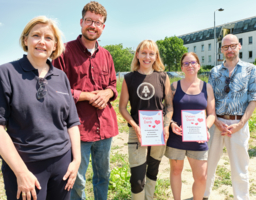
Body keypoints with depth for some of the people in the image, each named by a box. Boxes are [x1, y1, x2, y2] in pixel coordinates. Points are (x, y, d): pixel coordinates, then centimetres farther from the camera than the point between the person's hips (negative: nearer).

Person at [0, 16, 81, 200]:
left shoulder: (61, 77, 5)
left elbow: (72, 122, 7)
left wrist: (76, 159, 0)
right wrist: (21, 171, -14)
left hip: (62, 163, 4)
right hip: (23, 165, -3)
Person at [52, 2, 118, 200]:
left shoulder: (106, 55, 10)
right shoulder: (66, 51, -7)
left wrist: (107, 94, -6)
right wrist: (88, 96, -15)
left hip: (105, 125, 6)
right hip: (79, 128, -5)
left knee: (103, 175, 22)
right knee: (77, 181, 9)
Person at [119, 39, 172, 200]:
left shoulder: (163, 77, 1)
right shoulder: (129, 78, -3)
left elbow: (169, 104, 5)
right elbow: (122, 107, -2)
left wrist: (166, 126, -8)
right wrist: (135, 126, -14)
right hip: (137, 132, -2)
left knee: (153, 171, 19)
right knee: (137, 179, -3)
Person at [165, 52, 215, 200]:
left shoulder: (207, 87, 5)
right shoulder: (175, 86, 1)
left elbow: (211, 114, 4)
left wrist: (206, 127, -14)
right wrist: (171, 124, -17)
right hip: (176, 137, -1)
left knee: (201, 177, 2)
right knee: (176, 171, 14)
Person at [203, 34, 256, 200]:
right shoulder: (215, 71, 9)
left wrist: (239, 125, -11)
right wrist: (216, 122, -8)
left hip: (238, 124, -1)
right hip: (216, 122, 2)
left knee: (240, 169, 7)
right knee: (208, 163, 10)